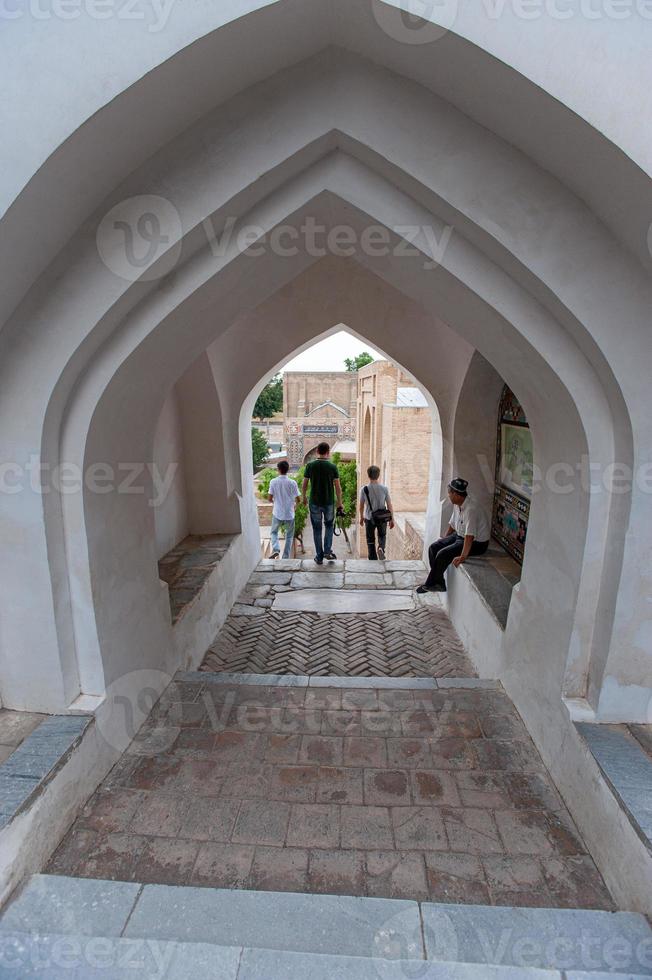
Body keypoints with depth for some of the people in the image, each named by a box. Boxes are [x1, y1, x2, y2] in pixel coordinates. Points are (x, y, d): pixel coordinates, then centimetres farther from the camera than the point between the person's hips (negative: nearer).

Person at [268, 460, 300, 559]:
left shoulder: (273, 482, -8)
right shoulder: (292, 482, -10)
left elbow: (270, 498, -5)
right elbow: (297, 499, -6)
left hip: (277, 513, 1)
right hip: (289, 513, 0)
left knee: (274, 532, 21)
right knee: (289, 536, 15)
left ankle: (275, 549, -3)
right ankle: (286, 557, 16)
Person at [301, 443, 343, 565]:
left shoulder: (310, 465, -4)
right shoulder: (332, 467, -7)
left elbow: (304, 484, 1)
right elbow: (338, 487, -5)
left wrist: (303, 497, 17)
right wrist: (339, 503, 5)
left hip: (314, 502, 1)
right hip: (329, 502, 0)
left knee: (317, 529, 9)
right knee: (329, 525, 20)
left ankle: (319, 557, 13)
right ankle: (327, 551, 8)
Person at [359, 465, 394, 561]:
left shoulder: (364, 489, -11)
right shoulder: (384, 488, -10)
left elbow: (361, 506, -1)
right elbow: (389, 505, -5)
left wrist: (361, 517, 15)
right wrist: (392, 519, 5)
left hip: (369, 518, -1)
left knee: (370, 540, 14)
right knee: (382, 536, 24)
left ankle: (373, 559, 18)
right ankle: (381, 548, -3)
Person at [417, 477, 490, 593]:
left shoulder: (470, 509, -31)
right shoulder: (457, 505, -2)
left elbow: (469, 536, -36)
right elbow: (452, 524, 13)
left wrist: (463, 556, -37)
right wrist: (444, 540, 17)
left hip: (476, 543, -9)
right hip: (459, 535, 9)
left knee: (443, 554, -21)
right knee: (433, 548, 0)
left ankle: (430, 584, -1)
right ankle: (438, 583, 5)